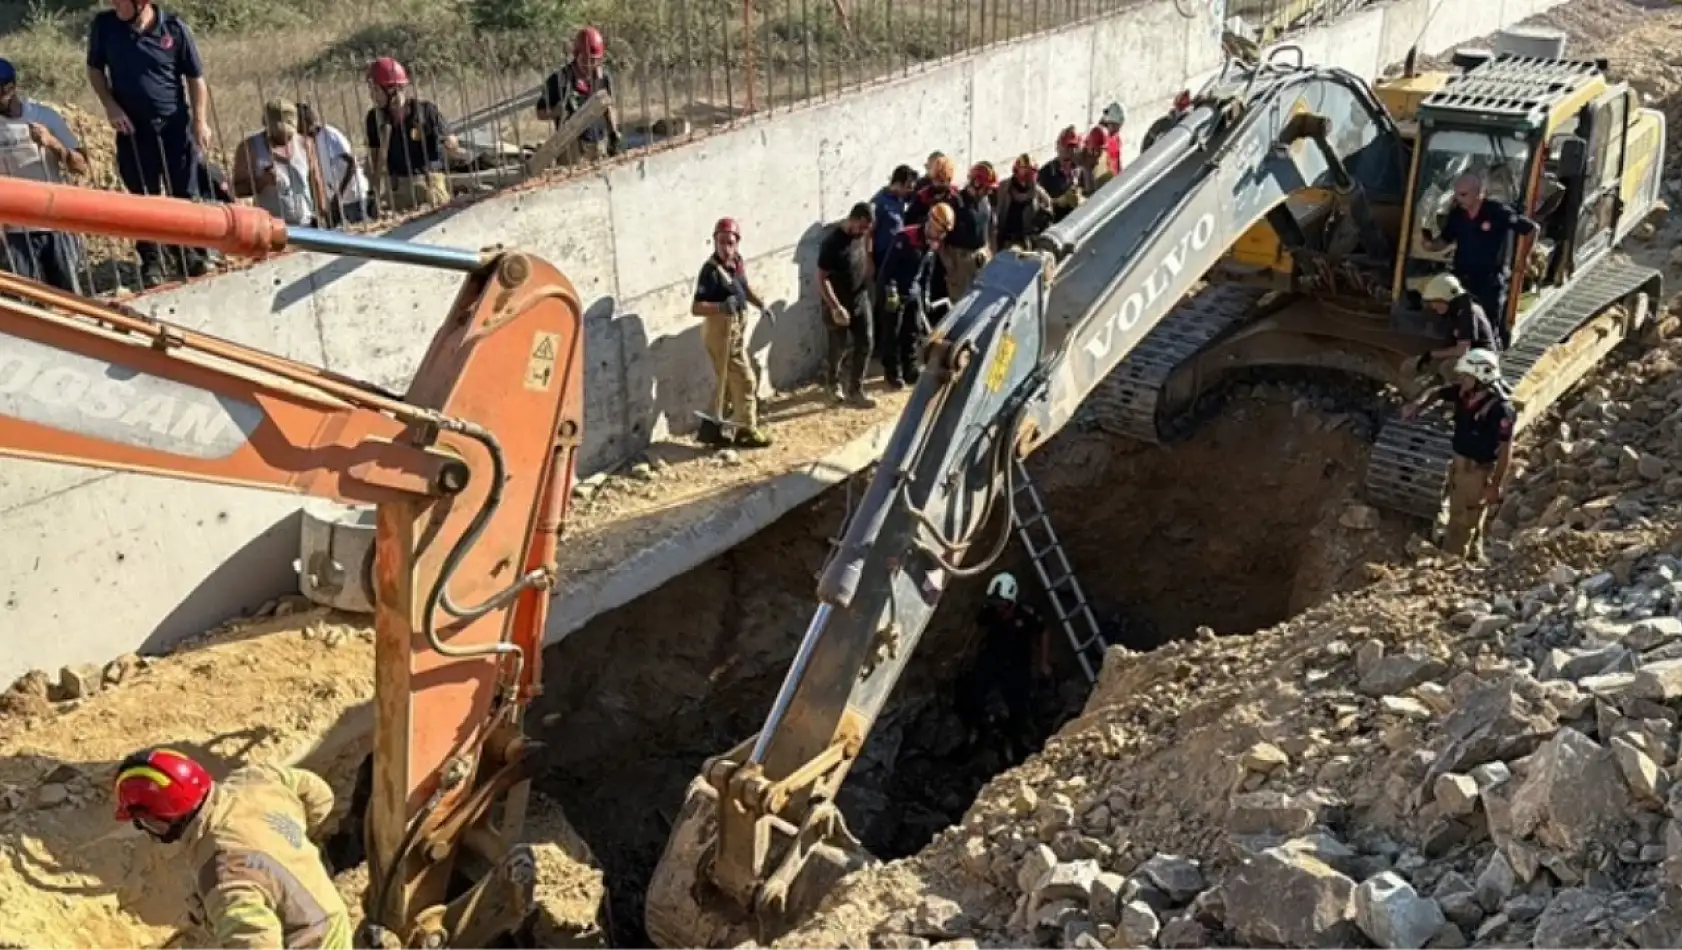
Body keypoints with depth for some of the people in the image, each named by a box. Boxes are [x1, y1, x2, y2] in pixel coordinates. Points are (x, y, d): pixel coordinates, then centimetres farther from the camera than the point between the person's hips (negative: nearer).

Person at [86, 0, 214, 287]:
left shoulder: (174, 28, -10)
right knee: (143, 197, 7)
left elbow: (195, 78, -1)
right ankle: (151, 262, 17)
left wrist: (200, 121, -6)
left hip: (175, 124, -1)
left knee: (184, 192, 7)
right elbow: (95, 69, 7)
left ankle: (188, 252, 23)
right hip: (132, 126, 1)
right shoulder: (104, 25, -6)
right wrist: (110, 106, -6)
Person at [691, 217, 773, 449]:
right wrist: (721, 306, -43)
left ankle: (711, 428, 27)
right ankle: (746, 431, 13)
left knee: (728, 383, 18)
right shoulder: (711, 270, -23)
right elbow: (696, 307, -28)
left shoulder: (736, 263, 2)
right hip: (721, 331, -9)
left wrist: (761, 304, 8)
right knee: (744, 381, 0)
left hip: (735, 329, 9)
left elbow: (745, 287, 22)